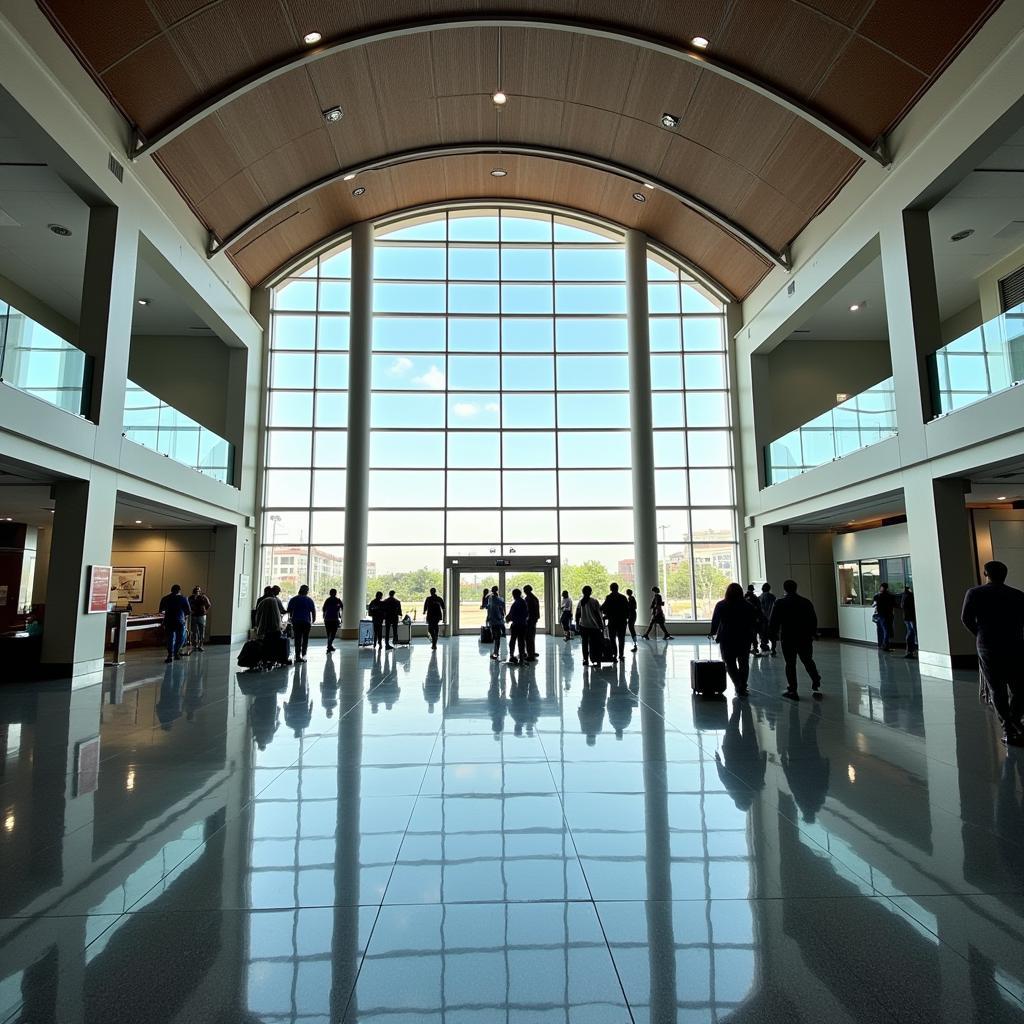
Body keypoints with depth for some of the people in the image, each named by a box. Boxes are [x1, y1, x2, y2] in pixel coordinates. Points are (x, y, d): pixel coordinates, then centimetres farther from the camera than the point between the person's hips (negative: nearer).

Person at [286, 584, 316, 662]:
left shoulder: (293, 599, 5)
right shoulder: (309, 600, 0)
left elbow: (289, 610, 4)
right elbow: (313, 611, -2)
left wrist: (291, 618, 17)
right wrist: (313, 620, 9)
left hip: (296, 622, 1)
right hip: (306, 622, -1)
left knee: (297, 639, 5)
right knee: (305, 639, 9)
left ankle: (298, 655, -1)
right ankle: (303, 655, 5)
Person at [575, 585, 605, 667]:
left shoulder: (580, 601, 0)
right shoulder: (594, 601, -11)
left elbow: (577, 614, 5)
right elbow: (598, 614, -9)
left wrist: (577, 624, 16)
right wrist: (601, 625, -2)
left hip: (583, 626, 4)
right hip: (593, 626, -3)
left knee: (585, 643, 13)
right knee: (594, 644, 3)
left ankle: (585, 659, 15)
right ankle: (594, 659, 0)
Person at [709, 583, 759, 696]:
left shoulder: (721, 605, -5)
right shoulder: (748, 605, -1)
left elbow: (715, 621, -2)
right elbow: (754, 622, 1)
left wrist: (712, 633, 13)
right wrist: (754, 636, 11)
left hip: (727, 640, -2)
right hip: (745, 639, 2)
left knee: (730, 664, 7)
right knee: (744, 664, 16)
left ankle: (738, 686, -9)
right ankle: (742, 688, 17)